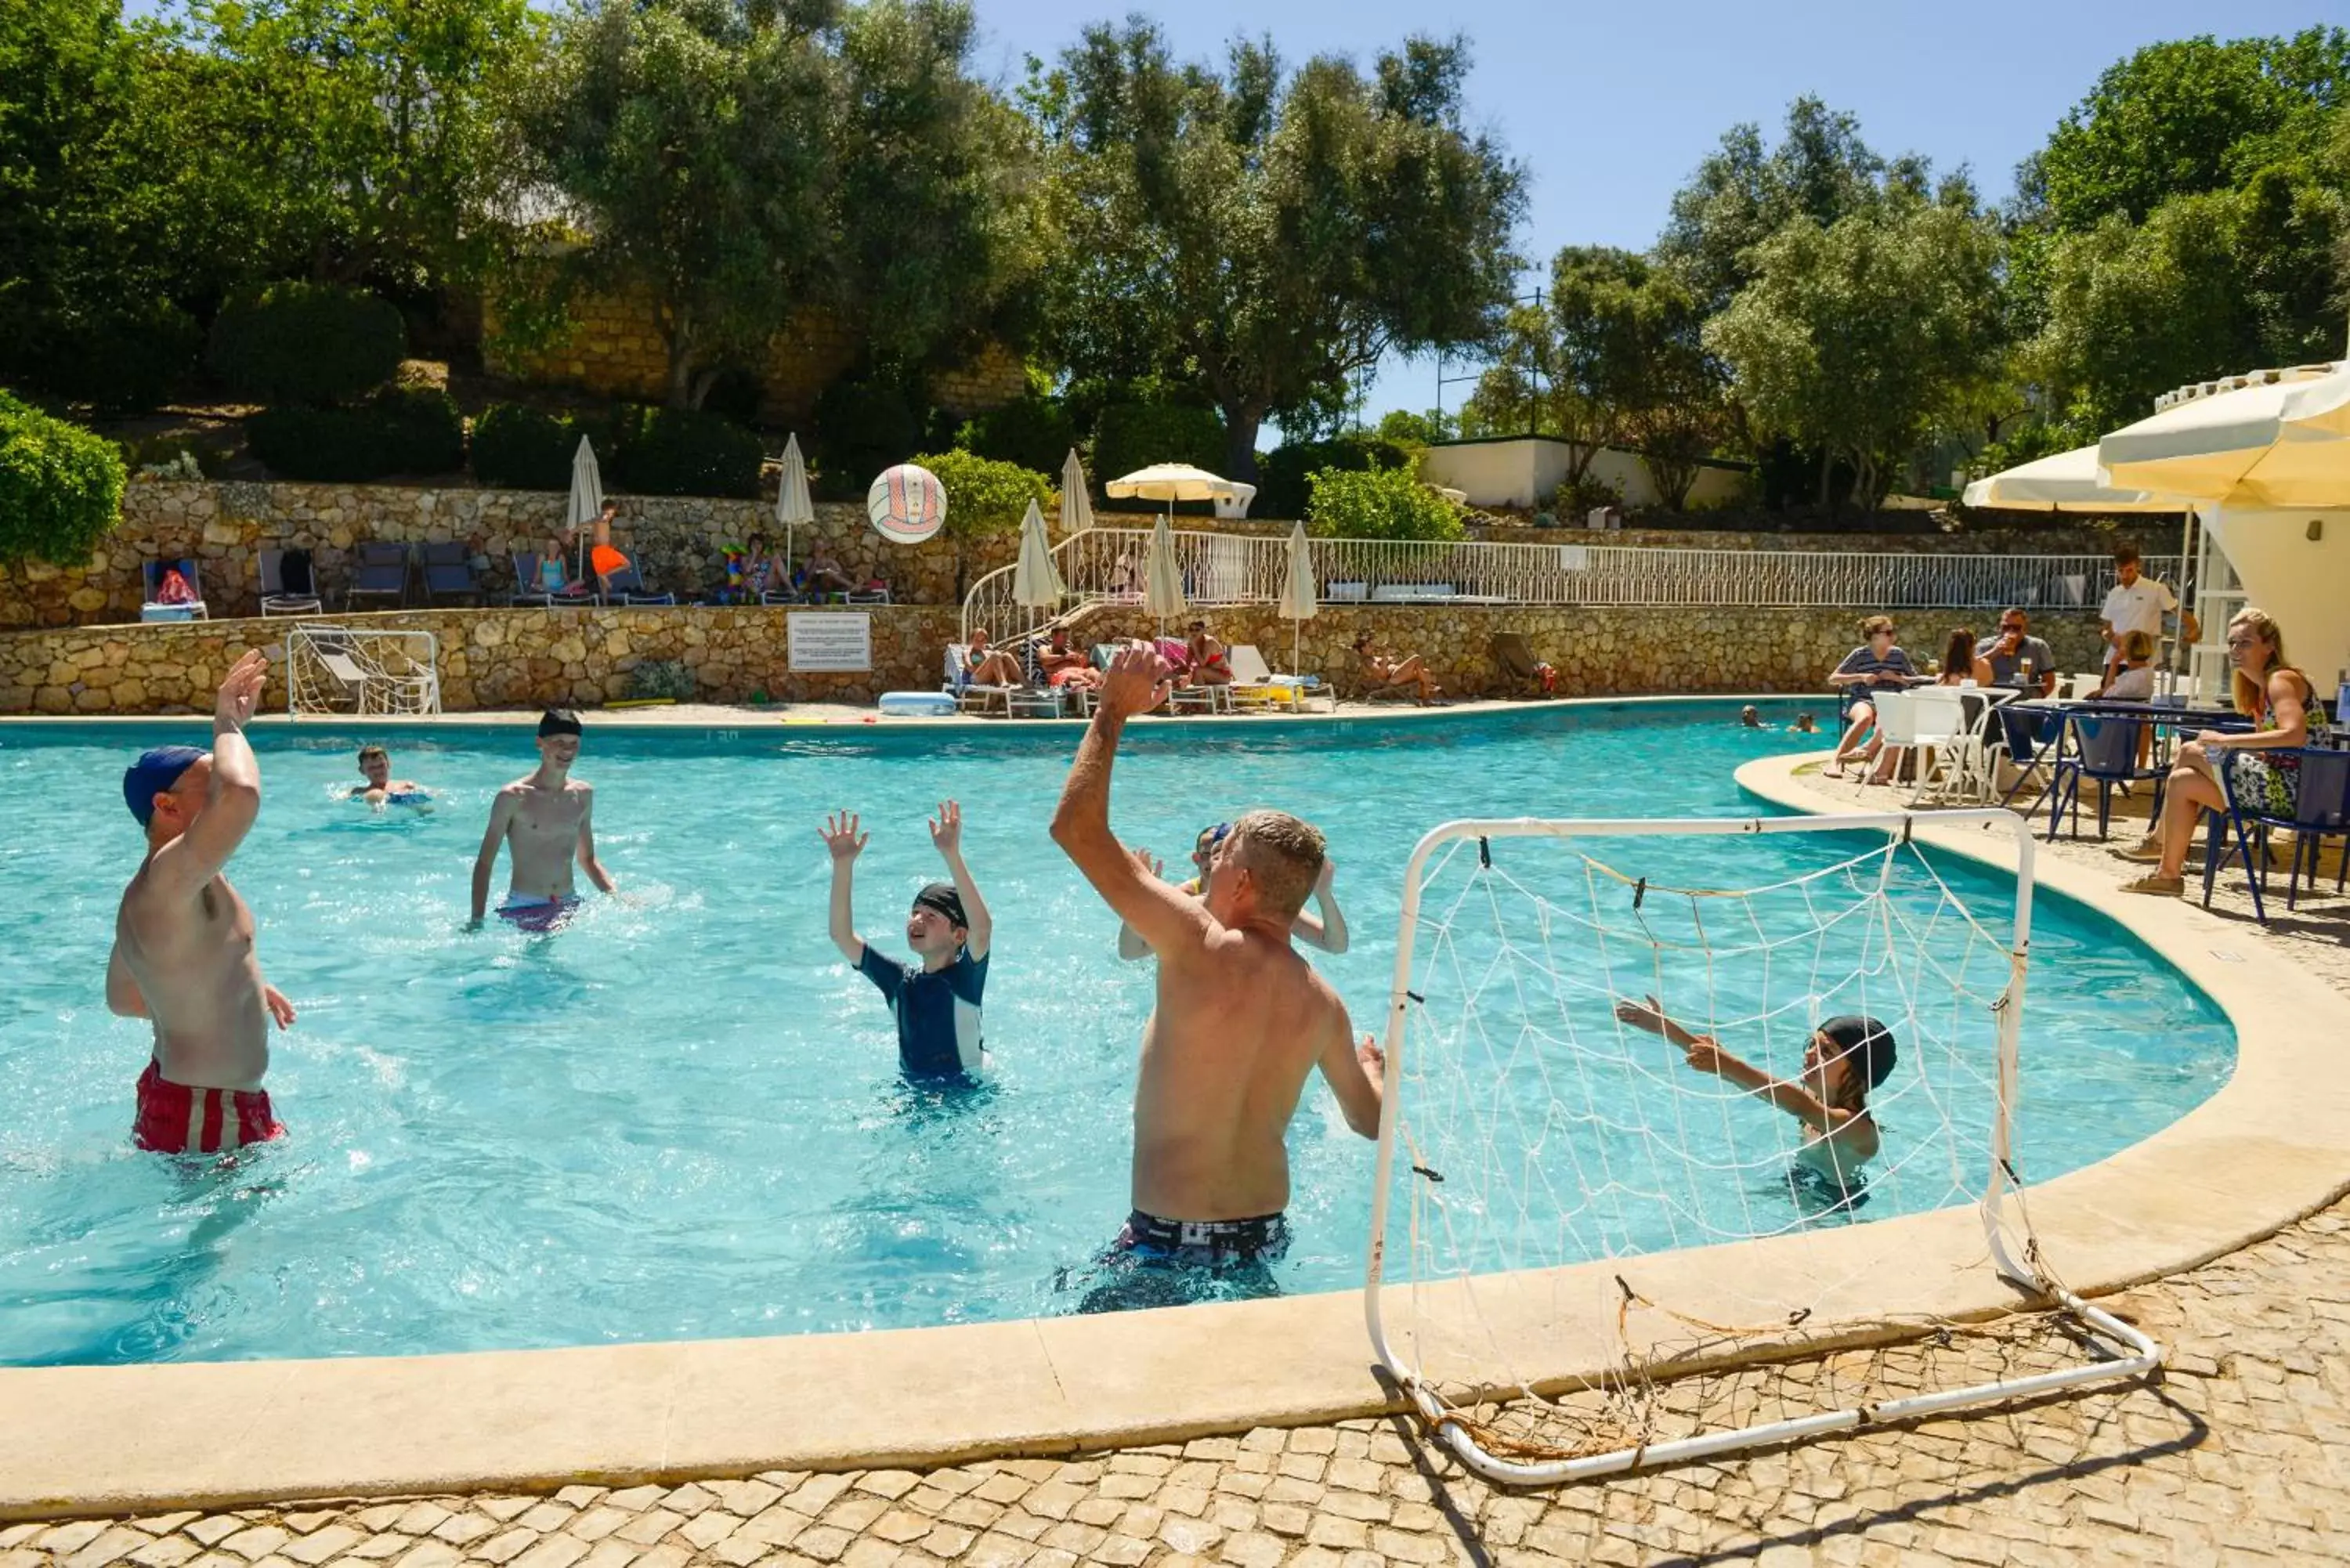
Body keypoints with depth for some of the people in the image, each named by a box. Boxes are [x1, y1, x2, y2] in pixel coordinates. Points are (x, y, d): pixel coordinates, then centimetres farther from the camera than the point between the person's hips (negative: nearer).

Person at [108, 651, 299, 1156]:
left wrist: (234, 993, 18)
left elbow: (121, 998, 22)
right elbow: (239, 793, -44)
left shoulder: (152, 892, 9)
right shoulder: (168, 878, -24)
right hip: (207, 1121, -11)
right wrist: (228, 724, -25)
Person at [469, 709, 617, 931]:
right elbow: (484, 863, -3)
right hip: (524, 908, -5)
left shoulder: (583, 794, 8)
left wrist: (616, 896, 7)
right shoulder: (513, 797, -7)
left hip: (570, 905, 5)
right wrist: (477, 920, -11)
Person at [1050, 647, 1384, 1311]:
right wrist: (1374, 1067, 34)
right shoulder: (1322, 1004, -4)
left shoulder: (1202, 950, -22)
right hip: (1267, 1236, 7)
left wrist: (1113, 710, -12)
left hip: (1169, 1243, -6)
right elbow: (1370, 1121, 12)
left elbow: (1076, 827, -22)